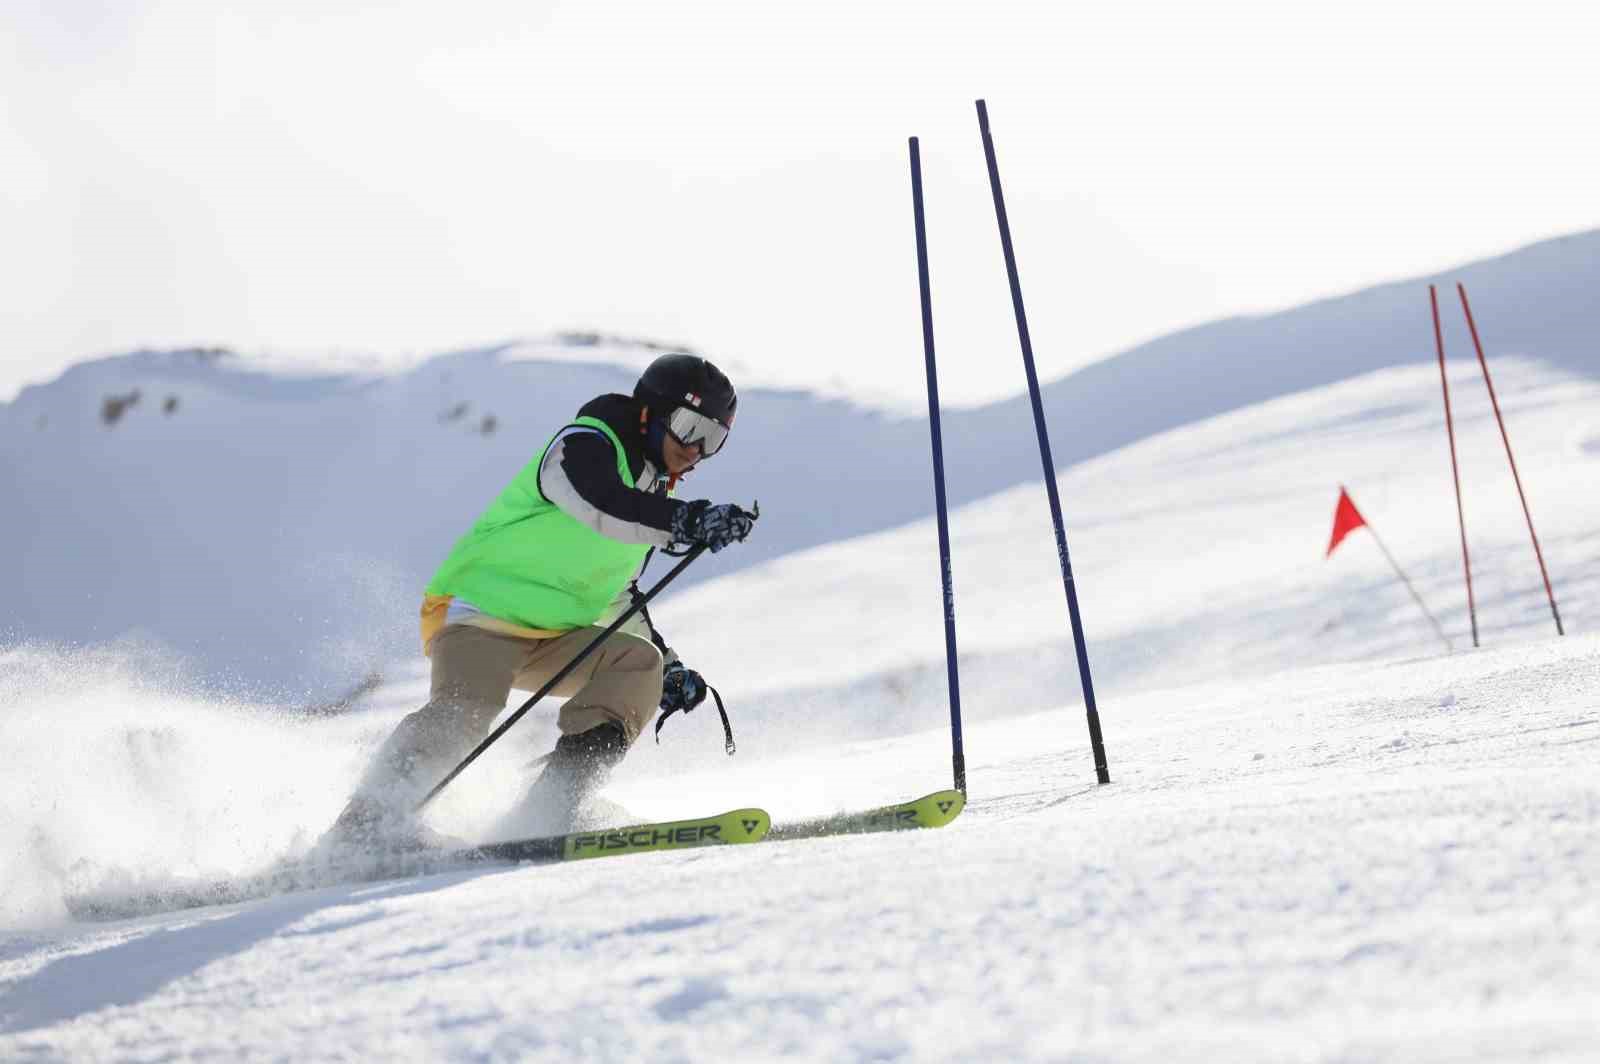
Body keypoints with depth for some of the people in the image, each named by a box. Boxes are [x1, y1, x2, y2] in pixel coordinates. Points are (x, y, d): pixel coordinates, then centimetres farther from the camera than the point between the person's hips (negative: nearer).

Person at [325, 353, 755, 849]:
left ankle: (547, 813, -23)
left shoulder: (650, 496, 17)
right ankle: (367, 821, -29)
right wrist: (692, 519, -45)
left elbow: (617, 597, 27)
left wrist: (668, 667, 16)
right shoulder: (584, 444, -10)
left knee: (637, 663, -16)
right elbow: (600, 506, -34)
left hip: (553, 637, 8)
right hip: (479, 610, -8)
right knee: (465, 709, -32)